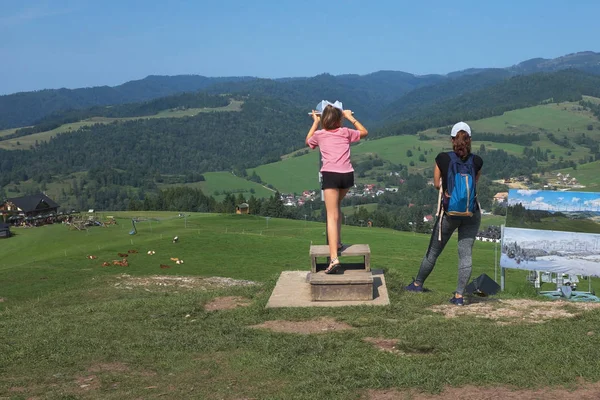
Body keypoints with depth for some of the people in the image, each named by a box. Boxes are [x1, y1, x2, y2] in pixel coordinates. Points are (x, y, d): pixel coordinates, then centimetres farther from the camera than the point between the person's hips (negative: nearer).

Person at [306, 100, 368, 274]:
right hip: (347, 175, 3)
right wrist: (350, 117, 36)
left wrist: (315, 122, 38)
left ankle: (334, 258, -22)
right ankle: (337, 242, 32)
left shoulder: (319, 134, 11)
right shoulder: (345, 132, 13)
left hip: (330, 175, -3)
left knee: (332, 216, -9)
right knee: (336, 206, 30)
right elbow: (364, 132, 32)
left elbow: (308, 141, 34)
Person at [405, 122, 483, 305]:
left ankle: (418, 283, 32)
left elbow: (436, 184, 4)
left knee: (434, 250, 13)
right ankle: (459, 295, 3)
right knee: (466, 253, 4)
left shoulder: (442, 158, -7)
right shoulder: (477, 161, -3)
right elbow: (475, 183, 12)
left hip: (449, 212, -1)